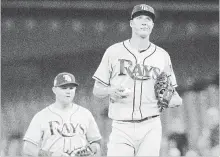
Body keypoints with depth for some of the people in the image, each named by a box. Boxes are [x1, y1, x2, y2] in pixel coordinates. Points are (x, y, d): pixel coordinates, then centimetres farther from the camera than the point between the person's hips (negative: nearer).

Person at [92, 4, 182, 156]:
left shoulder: (162, 55, 11)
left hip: (151, 128, 1)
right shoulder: (114, 51, 7)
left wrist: (176, 100, -8)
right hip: (121, 128, -1)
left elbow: (171, 91, 15)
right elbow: (97, 90, 9)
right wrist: (111, 91, -14)